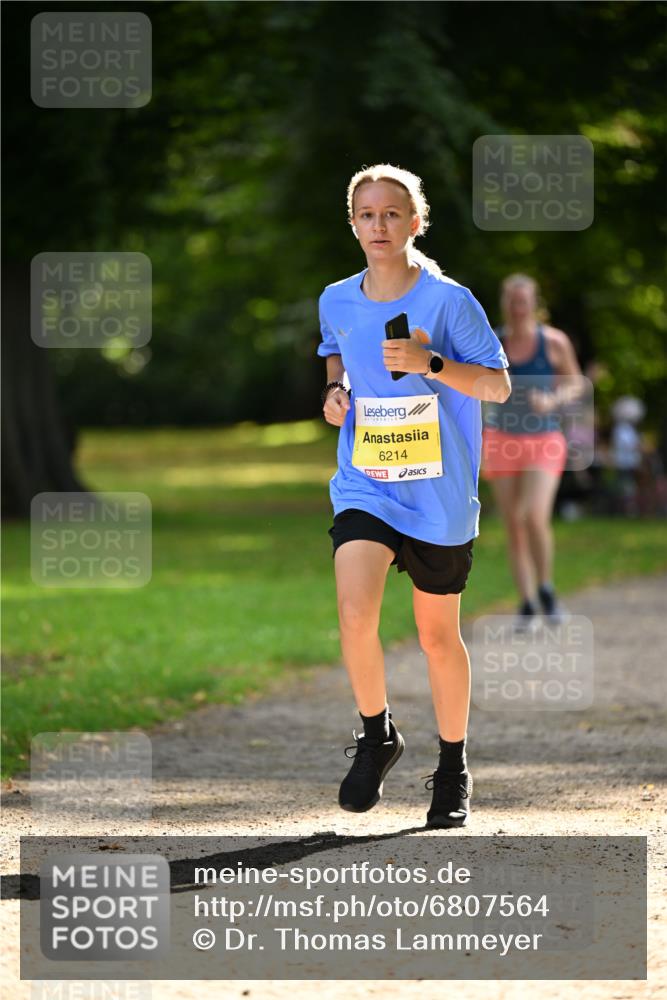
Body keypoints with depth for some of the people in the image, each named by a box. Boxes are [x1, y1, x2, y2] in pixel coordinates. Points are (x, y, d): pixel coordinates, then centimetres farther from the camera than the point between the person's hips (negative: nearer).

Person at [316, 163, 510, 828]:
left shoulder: (448, 301, -10)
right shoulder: (336, 301, 3)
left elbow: (498, 384, -7)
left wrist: (430, 364, -22)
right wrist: (336, 388, 4)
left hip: (438, 497, -2)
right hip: (363, 487, 2)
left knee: (437, 636, 9)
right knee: (355, 615, -20)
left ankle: (452, 767, 29)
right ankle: (376, 735, 5)